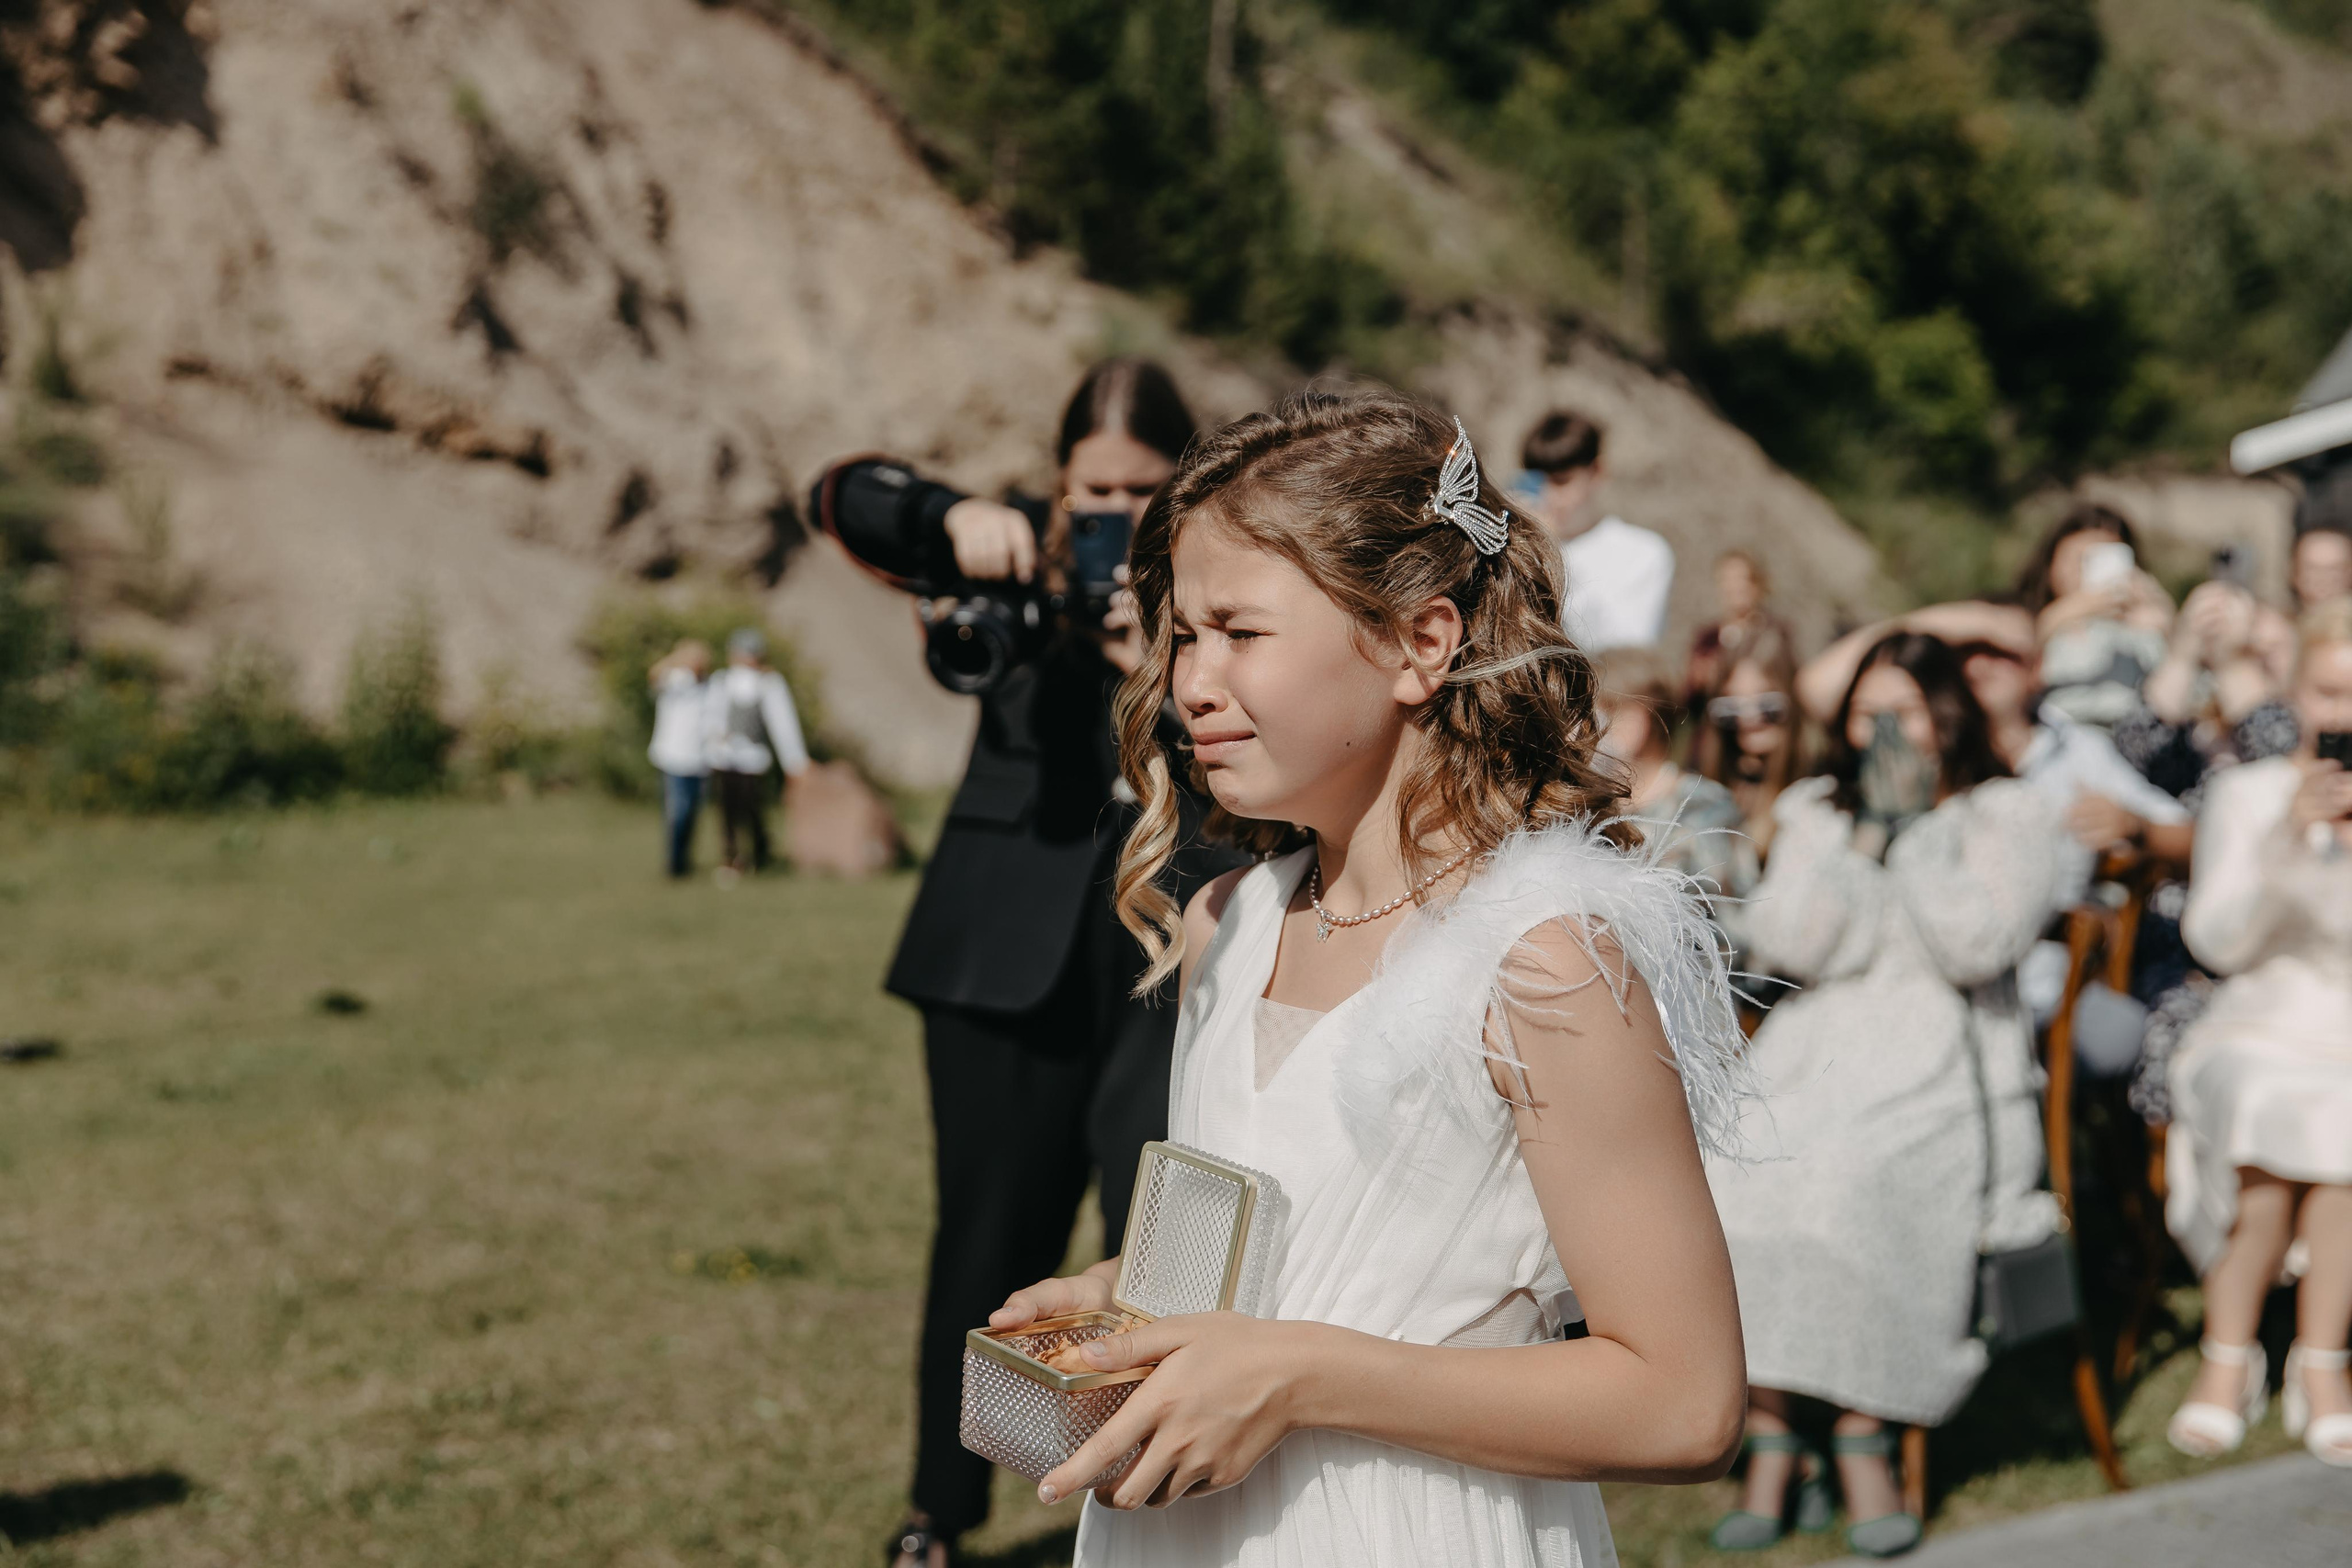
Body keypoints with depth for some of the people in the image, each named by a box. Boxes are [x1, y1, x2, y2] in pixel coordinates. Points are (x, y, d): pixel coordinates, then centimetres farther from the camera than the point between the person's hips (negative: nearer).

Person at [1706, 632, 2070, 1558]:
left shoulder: (2007, 815, 8)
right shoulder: (1814, 813, 18)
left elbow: (1978, 944, -10)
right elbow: (1793, 943, 1)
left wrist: (1912, 828, -7)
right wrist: (1867, 831, -3)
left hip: (1944, 1066, -3)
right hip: (1813, 1053, 3)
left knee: (1850, 1181, -35)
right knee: (1720, 1176, -27)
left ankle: (1862, 1438, -21)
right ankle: (1770, 1442, -17)